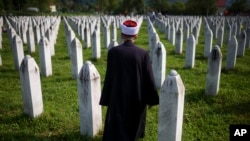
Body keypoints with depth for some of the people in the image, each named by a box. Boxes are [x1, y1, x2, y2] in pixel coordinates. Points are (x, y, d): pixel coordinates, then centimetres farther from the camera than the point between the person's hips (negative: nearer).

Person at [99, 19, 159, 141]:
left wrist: (106, 99, 4)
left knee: (116, 129, 10)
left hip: (118, 97, -1)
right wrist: (151, 99, 6)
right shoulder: (143, 54, -12)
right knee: (133, 127, 26)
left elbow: (109, 77, -8)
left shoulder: (113, 52, -13)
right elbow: (149, 79, -8)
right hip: (137, 98, 2)